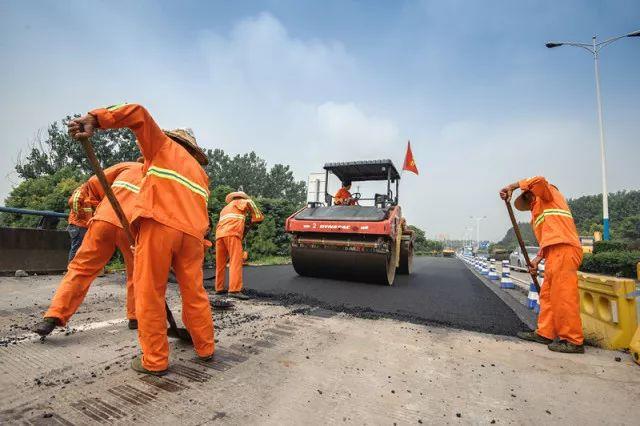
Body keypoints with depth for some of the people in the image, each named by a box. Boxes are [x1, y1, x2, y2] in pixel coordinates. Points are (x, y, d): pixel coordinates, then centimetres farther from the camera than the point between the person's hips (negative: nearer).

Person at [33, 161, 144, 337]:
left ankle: (54, 317, 6)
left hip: (104, 220, 1)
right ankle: (136, 318, 22)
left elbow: (94, 183, 19)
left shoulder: (128, 166, 24)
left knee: (80, 268, 11)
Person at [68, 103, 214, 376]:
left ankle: (155, 361, 11)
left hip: (159, 224, -5)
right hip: (193, 233, 5)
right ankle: (205, 348, 23)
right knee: (194, 293, 12)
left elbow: (138, 114, 4)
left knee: (150, 294, 4)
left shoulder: (165, 146, 18)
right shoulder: (200, 173, 30)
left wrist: (95, 119, -5)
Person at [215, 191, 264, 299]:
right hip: (231, 233, -7)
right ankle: (234, 290, -23)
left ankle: (219, 288, 17)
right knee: (236, 262, -14)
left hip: (219, 234, 8)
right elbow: (249, 202, -2)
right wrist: (257, 217, 7)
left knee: (220, 263, 12)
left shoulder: (224, 209, 38)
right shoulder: (238, 202, 18)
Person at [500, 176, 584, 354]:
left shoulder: (549, 193, 10)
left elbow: (539, 180, -15)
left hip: (563, 250, -10)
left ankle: (573, 341, -1)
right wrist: (538, 259, 20)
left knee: (563, 296, -8)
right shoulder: (539, 212, 31)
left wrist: (512, 187, -9)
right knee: (547, 295, 11)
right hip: (556, 253, 10)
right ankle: (545, 333, 17)